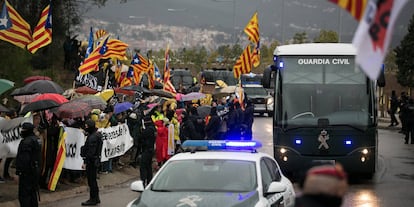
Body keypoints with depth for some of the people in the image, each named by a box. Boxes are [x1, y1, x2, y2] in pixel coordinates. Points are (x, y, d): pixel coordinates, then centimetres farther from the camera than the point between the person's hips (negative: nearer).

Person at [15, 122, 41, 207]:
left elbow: (23, 159, -24)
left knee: (24, 195, -7)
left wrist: (18, 172, -21)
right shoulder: (37, 140, 12)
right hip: (35, 171, 10)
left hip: (27, 172, -10)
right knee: (33, 193, 18)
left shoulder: (26, 142, -21)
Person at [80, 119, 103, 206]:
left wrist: (85, 162, -20)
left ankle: (93, 199, 3)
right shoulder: (97, 134, 11)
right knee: (93, 180, 18)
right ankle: (96, 198, 27)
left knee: (91, 180, -3)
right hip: (95, 160, 11)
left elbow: (90, 152, -24)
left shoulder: (92, 137, -22)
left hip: (91, 161, -11)